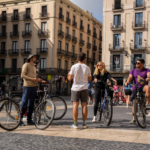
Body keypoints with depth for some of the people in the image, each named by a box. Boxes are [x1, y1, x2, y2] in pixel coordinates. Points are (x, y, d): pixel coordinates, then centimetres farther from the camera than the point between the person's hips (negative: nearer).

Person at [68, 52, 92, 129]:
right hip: (84, 88, 2)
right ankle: (84, 123, 8)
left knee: (75, 105, 0)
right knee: (84, 105, 5)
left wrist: (68, 74, 15)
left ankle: (75, 124, 0)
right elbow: (90, 79, 10)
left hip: (75, 88, -1)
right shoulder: (87, 68, 0)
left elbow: (70, 78, -5)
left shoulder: (74, 67, -6)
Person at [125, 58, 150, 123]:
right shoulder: (133, 71, 12)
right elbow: (130, 77, -4)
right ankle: (134, 118, 7)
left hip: (143, 86, -2)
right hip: (135, 88, 2)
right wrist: (127, 82, -26)